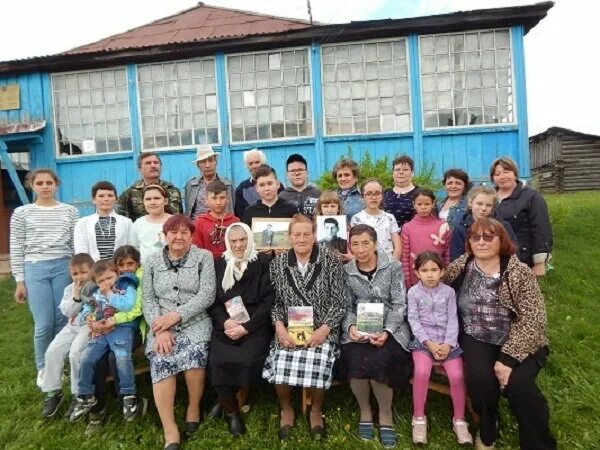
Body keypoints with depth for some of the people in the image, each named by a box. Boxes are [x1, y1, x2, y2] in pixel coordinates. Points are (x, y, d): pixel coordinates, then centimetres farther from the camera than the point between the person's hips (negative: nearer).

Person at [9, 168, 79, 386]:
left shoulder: (70, 211, 6)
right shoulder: (21, 213, 5)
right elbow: (16, 249, 5)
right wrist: (19, 281, 2)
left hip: (63, 267, 1)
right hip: (35, 269, -1)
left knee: (62, 320, 4)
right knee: (44, 324, -2)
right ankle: (43, 369, 20)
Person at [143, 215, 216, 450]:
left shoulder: (203, 257, 3)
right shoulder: (152, 262, 11)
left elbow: (207, 295, -7)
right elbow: (148, 300, 5)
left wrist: (177, 315, -16)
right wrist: (160, 330, -10)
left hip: (195, 322, -1)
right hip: (162, 326, 2)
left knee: (193, 354, -28)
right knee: (161, 362, -25)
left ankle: (194, 406, 2)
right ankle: (170, 431, -15)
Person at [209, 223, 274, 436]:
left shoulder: (263, 264, 3)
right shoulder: (219, 264, 13)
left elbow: (268, 301, -4)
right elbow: (212, 300, 8)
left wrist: (246, 327, -14)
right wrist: (224, 322, -11)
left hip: (254, 326, -2)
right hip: (225, 325, 2)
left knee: (248, 361, -27)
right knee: (218, 361, -24)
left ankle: (237, 401, 5)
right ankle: (231, 411, 3)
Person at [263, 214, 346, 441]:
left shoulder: (330, 260, -3)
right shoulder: (278, 263, 4)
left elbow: (338, 301, -4)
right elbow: (275, 301, 6)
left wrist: (324, 329, -14)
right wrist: (280, 327, -10)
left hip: (321, 330, -1)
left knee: (315, 365, -27)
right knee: (281, 365, -24)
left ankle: (316, 410, 8)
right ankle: (286, 409, 10)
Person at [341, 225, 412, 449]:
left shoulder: (393, 266, -3)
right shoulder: (346, 271, 4)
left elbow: (399, 304, -5)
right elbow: (347, 307, 6)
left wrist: (386, 332, -18)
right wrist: (350, 326, -16)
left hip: (390, 328, -2)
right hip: (358, 330, 2)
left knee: (376, 362, -29)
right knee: (357, 362, -28)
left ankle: (386, 415, 0)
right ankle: (364, 411, 3)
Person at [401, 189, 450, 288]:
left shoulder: (443, 226, -3)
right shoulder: (407, 228, -3)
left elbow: (447, 254, 2)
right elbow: (405, 257, -2)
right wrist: (407, 281, -3)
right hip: (415, 281, 0)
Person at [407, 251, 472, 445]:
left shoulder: (449, 291, 5)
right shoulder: (413, 292, 0)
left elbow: (453, 320, 2)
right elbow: (414, 321, -4)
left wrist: (448, 344, -11)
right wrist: (429, 343, -14)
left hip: (447, 341, 2)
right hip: (423, 340, -2)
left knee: (457, 375, -17)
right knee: (421, 372, -26)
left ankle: (459, 420, 6)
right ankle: (419, 418, -7)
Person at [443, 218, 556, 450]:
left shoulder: (520, 273, -8)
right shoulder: (459, 267, -1)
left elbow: (532, 320, -14)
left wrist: (507, 359, -22)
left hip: (519, 342, -1)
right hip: (478, 339, 2)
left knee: (518, 384, -27)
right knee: (479, 377, -26)